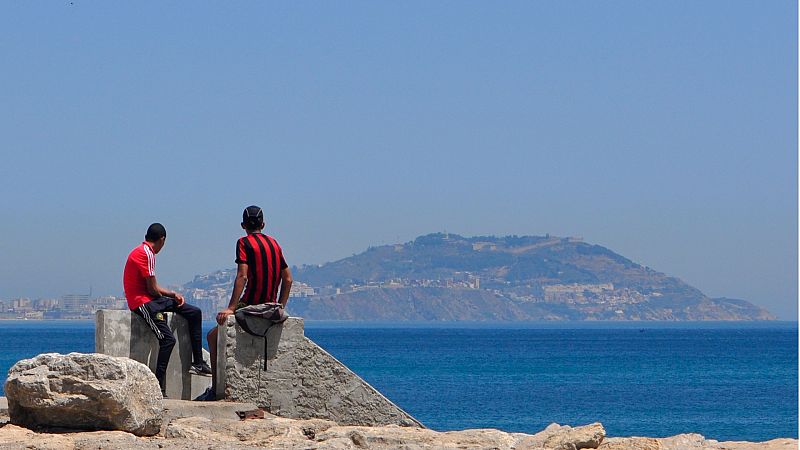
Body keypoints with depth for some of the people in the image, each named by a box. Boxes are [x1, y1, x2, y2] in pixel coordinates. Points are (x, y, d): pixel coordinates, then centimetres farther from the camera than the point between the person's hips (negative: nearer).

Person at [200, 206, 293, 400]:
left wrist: (231, 308, -19)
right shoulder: (274, 243, 14)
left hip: (250, 305, -7)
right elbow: (288, 279, 14)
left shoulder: (244, 243, -6)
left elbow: (242, 276, -18)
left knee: (213, 336, 6)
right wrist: (280, 308, 20)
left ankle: (215, 389, -2)